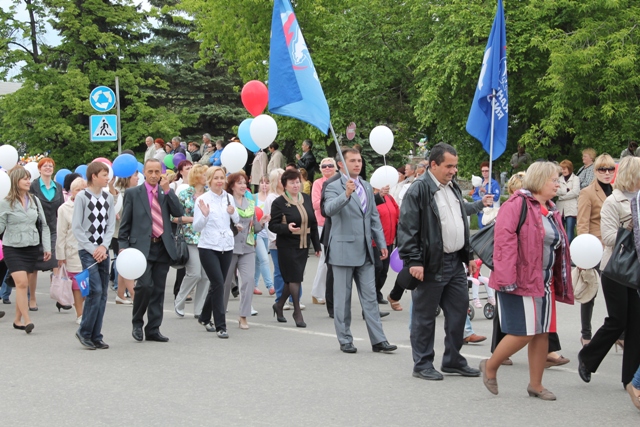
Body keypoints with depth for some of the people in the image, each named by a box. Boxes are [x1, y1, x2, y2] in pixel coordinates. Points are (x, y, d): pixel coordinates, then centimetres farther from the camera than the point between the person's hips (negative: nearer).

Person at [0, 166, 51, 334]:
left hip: (32, 249, 4)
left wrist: (47, 247, 7)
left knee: (24, 286, 6)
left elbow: (44, 225, 11)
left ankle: (18, 320, 16)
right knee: (21, 283, -16)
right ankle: (27, 320, -16)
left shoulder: (34, 200, 6)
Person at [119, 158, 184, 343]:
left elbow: (179, 213, -2)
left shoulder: (167, 193, 13)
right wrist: (123, 246, -4)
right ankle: (137, 323, 3)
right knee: (145, 285, -18)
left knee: (158, 290, 5)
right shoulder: (133, 193, 5)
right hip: (142, 247, -4)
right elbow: (125, 223, 5)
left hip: (163, 246, 4)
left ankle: (153, 330, 13)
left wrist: (167, 191, -8)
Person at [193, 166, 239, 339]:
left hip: (226, 247, 5)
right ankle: (220, 326, -11)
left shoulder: (229, 198, 6)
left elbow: (236, 221, 16)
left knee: (217, 284, 13)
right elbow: (196, 227, -7)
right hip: (208, 247, -5)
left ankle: (205, 318, 33)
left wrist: (233, 213, -5)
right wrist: (204, 215, -25)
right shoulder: (202, 200, -6)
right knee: (218, 284, -14)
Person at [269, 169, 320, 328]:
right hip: (287, 246, -5)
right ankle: (297, 312, 2)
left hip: (303, 245, 5)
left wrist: (317, 245, 12)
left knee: (293, 278, 11)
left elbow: (313, 223, 13)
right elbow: (272, 225, -8)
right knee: (295, 278, -6)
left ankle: (279, 305, 29)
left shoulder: (306, 199, 9)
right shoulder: (279, 203, -7)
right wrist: (287, 228, -27)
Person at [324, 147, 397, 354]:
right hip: (343, 250, -6)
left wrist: (382, 243, 11)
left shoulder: (367, 187, 13)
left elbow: (374, 218, 18)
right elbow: (329, 209, -27)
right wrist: (346, 194, -42)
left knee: (370, 297, 5)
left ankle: (378, 340, 5)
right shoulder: (334, 187, -7)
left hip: (365, 251, 6)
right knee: (343, 298, 3)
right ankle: (345, 340, 11)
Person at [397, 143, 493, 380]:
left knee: (459, 311, 11)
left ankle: (453, 360, 22)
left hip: (455, 262, 8)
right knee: (425, 316, 2)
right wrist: (413, 261, -19)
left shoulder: (453, 188, 14)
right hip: (431, 265, -8)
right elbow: (407, 229, -16)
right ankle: (422, 365, 10)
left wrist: (468, 256, 25)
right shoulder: (418, 191, -12)